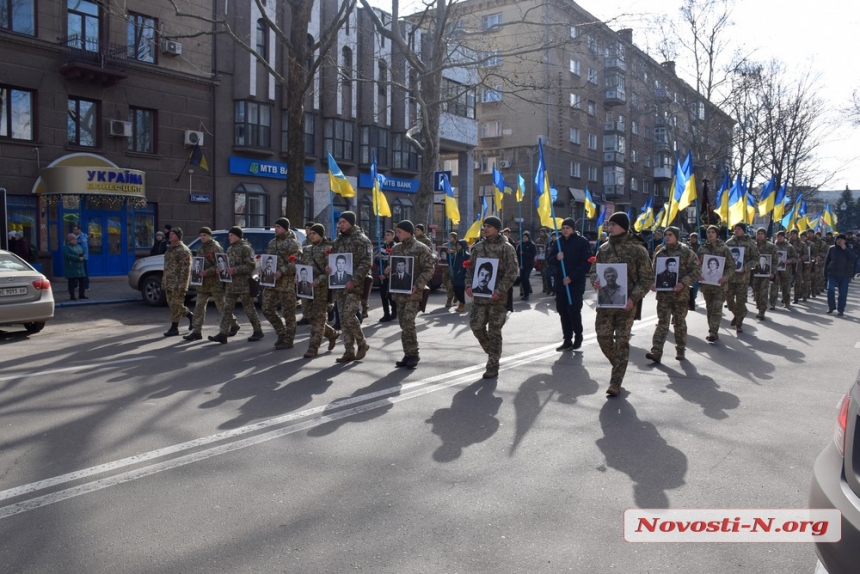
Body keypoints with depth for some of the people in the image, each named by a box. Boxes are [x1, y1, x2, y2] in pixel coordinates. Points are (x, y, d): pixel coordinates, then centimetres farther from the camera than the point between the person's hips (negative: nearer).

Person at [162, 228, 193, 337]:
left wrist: (182, 285, -23)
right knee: (171, 304, 14)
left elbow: (185, 269, -18)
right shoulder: (170, 249, 17)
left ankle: (174, 329, 2)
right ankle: (190, 315, 30)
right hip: (169, 283, 10)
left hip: (177, 283, -10)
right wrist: (164, 282, 20)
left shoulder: (183, 250, -13)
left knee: (176, 305, -4)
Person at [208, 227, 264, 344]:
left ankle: (258, 331, 14)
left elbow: (251, 265, -16)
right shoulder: (230, 249, 17)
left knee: (249, 309, 1)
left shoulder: (245, 248, -9)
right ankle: (223, 334, 1)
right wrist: (225, 270, 6)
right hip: (231, 284, 8)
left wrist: (235, 270, -21)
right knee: (227, 309, 2)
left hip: (244, 284, -8)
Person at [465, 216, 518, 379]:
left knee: (494, 331, -1)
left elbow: (511, 273, -11)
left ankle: (493, 366, 9)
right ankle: (493, 353, 28)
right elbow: (471, 268, 16)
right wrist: (469, 285, -2)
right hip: (479, 295, 5)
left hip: (498, 297, -5)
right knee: (476, 326, 3)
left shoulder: (506, 248, -6)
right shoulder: (477, 247, 11)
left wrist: (499, 291, -20)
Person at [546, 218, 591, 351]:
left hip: (576, 283, -5)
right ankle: (567, 340, 15)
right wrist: (556, 257, -12)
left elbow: (586, 264, -9)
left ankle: (578, 338, 11)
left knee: (574, 311, -7)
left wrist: (572, 277, -17)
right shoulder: (558, 242, 11)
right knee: (563, 312, 6)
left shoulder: (582, 242, -4)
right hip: (560, 283, 5)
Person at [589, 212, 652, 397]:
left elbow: (646, 279, -5)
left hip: (626, 303, -4)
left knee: (622, 342, 0)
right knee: (603, 337, 4)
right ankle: (619, 366, 32)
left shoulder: (638, 250, -5)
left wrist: (633, 298, -18)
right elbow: (594, 270, 15)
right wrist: (595, 281, -9)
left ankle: (616, 383, 7)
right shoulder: (604, 248, 8)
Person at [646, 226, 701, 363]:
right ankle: (656, 352, -8)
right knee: (662, 323, -3)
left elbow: (697, 271, -6)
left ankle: (680, 350, 24)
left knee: (679, 323, 10)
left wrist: (683, 283, -18)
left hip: (680, 294, -2)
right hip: (663, 294, 2)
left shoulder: (687, 252, -4)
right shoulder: (659, 253, 7)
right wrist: (653, 283, -4)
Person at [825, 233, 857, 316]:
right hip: (832, 274, 1)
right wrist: (826, 271, 7)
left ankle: (840, 309, 11)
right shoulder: (832, 249, 3)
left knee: (843, 292, 2)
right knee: (830, 290, -8)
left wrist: (844, 248, -21)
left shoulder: (849, 250, -1)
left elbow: (854, 258, -19)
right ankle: (831, 307, 9)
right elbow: (827, 260, 10)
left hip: (844, 275, -1)